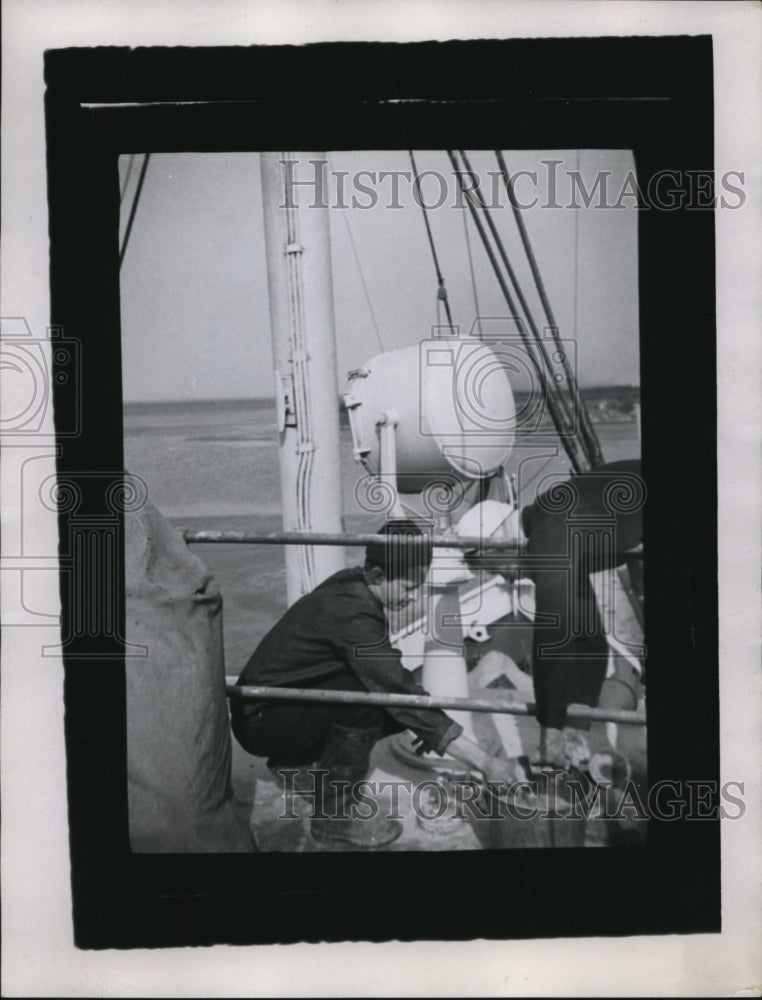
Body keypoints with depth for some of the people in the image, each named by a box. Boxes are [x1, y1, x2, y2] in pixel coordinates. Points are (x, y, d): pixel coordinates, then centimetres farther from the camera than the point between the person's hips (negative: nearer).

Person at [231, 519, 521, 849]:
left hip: (291, 699, 9)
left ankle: (297, 759, 15)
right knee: (366, 693, -29)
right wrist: (484, 763, -30)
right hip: (260, 719, -9)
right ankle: (333, 814, -16)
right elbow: (402, 694, -32)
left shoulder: (352, 586, -3)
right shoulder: (351, 614, -30)